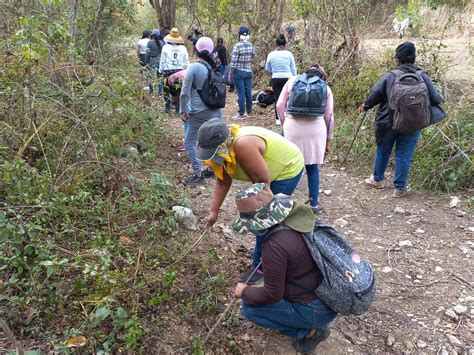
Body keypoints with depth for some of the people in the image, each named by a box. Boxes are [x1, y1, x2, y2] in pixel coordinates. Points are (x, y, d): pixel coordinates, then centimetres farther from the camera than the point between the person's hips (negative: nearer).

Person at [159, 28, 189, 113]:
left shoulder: (165, 47, -2)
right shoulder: (183, 48, 2)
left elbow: (162, 60, 3)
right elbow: (186, 62, 5)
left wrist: (161, 70, 11)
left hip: (168, 71, -1)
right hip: (179, 71, 2)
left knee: (166, 89, 9)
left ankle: (167, 107, 6)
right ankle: (178, 108, 11)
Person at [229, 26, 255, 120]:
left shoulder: (237, 46, -15)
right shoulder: (250, 45, 1)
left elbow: (233, 62, -15)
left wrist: (230, 74, -8)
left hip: (239, 72, -5)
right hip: (249, 72, 5)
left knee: (241, 93, -1)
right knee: (248, 92, 11)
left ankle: (241, 114, 5)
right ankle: (248, 111, 23)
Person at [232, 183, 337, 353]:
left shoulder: (275, 245, -28)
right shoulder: (296, 217, -4)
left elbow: (271, 295, -17)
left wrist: (244, 292, 0)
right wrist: (267, 268, 24)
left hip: (318, 308, -8)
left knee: (249, 307, -2)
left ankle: (310, 331, 3)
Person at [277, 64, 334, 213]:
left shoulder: (293, 80, 14)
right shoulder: (326, 88, 14)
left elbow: (280, 105, 6)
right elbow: (329, 117, 12)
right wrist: (328, 140, 19)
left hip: (292, 127, 0)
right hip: (315, 129, 1)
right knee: (312, 167, 12)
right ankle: (314, 204, 21)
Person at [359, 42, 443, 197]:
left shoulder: (390, 76, -9)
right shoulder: (423, 77, -6)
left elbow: (375, 95, -7)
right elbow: (436, 99, -5)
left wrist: (365, 106, 12)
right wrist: (440, 97, 19)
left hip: (388, 123, 0)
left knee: (383, 151, 18)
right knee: (404, 156, 8)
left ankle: (378, 179, 34)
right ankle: (399, 188, 15)